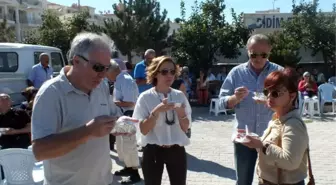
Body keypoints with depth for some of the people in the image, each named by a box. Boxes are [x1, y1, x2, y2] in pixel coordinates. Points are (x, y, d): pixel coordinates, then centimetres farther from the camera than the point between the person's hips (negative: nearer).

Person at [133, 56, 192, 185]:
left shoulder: (179, 96, 1)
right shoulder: (145, 97, -7)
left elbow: (185, 128, 3)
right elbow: (143, 130, -11)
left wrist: (181, 113, -15)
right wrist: (156, 111, -23)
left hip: (177, 151, 3)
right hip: (153, 151, -2)